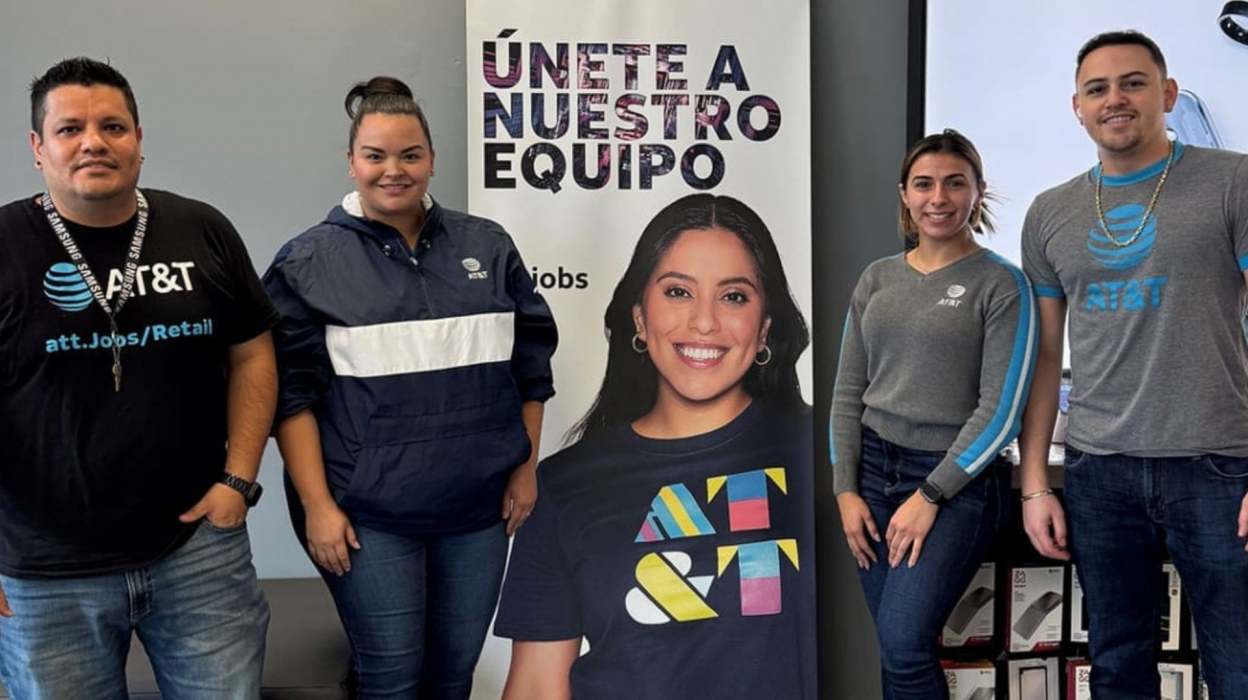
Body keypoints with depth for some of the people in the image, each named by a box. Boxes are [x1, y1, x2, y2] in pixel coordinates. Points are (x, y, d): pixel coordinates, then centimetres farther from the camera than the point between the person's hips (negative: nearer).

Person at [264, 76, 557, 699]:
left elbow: (530, 365, 11)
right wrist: (317, 505, -9)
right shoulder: (309, 262, -2)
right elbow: (292, 392, -5)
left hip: (477, 507, 3)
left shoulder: (488, 247, 7)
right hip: (366, 513, -3)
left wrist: (525, 470, 7)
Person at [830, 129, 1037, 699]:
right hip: (873, 469, 5)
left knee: (904, 646, -13)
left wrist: (930, 495, -13)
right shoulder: (877, 279, 9)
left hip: (958, 480, -4)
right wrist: (846, 489, 1)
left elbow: (1001, 410, -10)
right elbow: (849, 390, 9)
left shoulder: (1001, 284, -5)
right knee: (893, 648, 7)